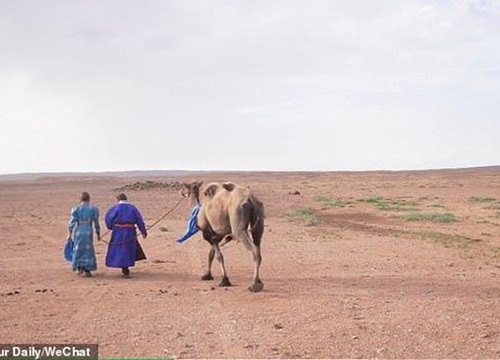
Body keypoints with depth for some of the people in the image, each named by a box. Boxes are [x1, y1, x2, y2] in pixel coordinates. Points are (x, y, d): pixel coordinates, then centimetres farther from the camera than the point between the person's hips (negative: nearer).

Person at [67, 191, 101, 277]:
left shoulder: (76, 209, -3)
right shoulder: (93, 209, -2)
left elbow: (72, 222, -6)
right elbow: (96, 223, 1)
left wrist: (69, 234, -1)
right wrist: (98, 234, 11)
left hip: (78, 232, 0)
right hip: (88, 232, 0)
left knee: (78, 250, 16)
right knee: (88, 250, 10)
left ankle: (79, 268, 11)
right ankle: (87, 270, 8)